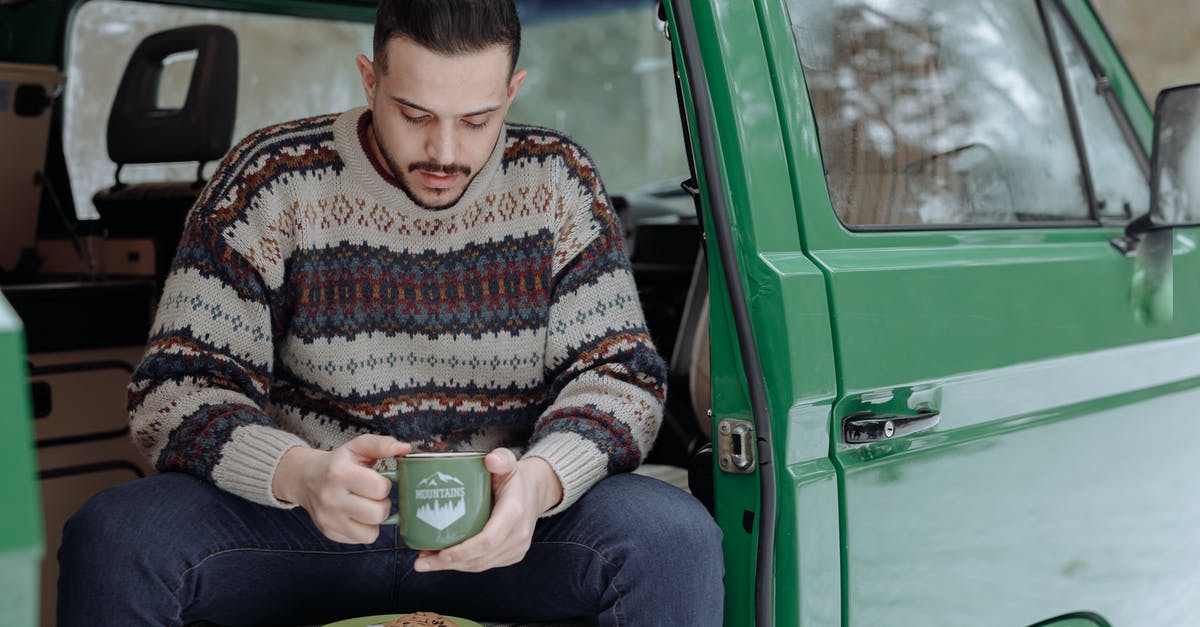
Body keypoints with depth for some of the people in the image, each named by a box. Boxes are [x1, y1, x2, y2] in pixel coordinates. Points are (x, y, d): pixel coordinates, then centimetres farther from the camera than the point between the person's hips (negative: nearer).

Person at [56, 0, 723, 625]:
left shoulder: (558, 183, -2)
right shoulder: (270, 184, -7)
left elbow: (621, 372, -4)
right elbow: (177, 388, -10)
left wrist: (539, 480, -28)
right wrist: (299, 473, -32)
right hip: (301, 518, 0)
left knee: (676, 535, -27)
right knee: (112, 537, -26)